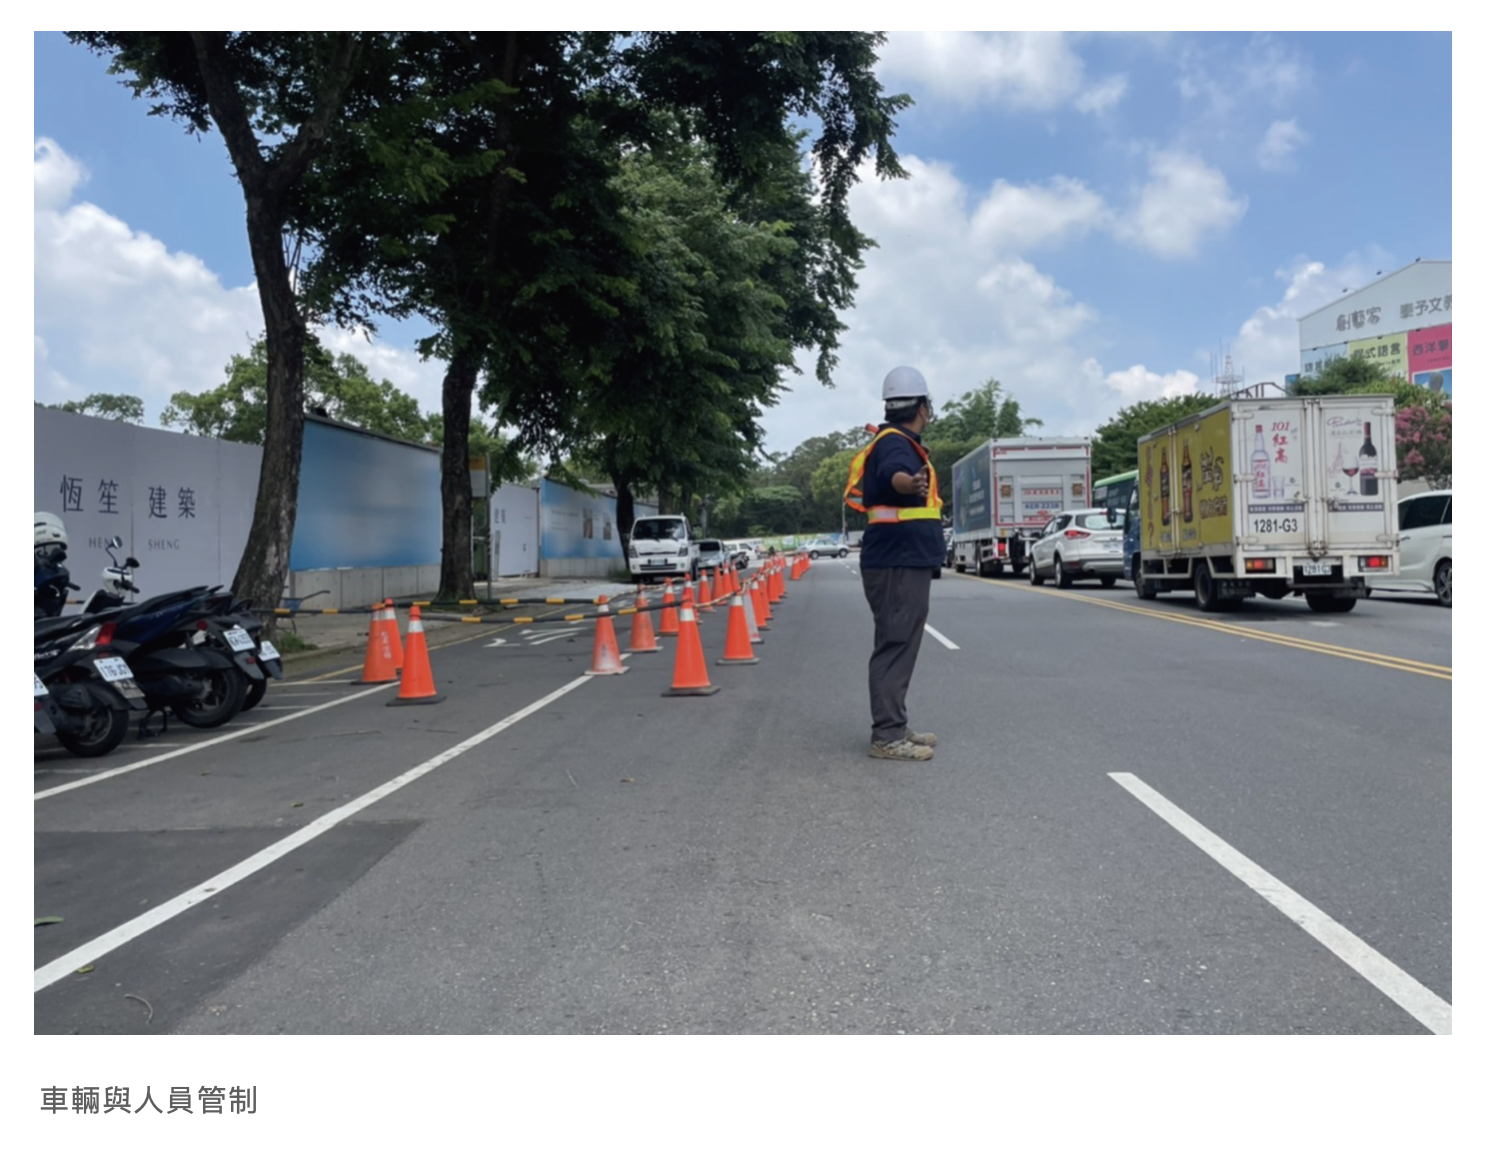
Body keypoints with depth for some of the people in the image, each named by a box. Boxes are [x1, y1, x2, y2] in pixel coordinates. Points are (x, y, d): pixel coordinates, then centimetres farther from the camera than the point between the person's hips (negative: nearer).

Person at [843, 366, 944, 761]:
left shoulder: (893, 441, 18)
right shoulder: (896, 443, -14)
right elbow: (894, 473, -39)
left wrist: (917, 485, 60)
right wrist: (911, 483, -61)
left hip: (900, 562, 11)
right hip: (899, 564, -11)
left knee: (897, 646, 15)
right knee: (895, 646, -11)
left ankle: (895, 727, 24)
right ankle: (887, 736, -11)